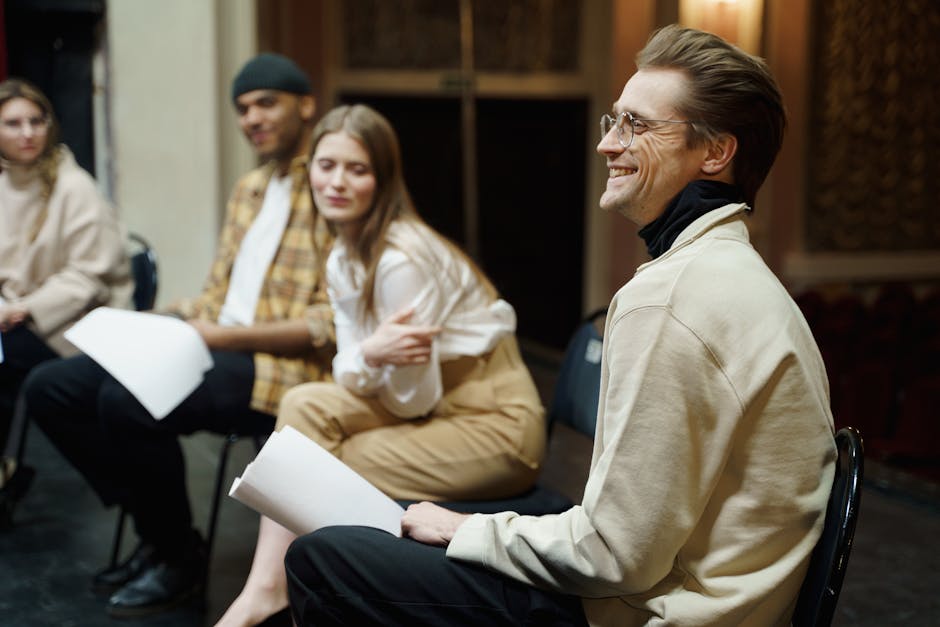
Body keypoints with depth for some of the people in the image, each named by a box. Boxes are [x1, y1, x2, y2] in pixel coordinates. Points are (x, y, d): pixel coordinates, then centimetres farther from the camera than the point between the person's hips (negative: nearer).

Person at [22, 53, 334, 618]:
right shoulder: (251, 188, 20)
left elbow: (331, 324, -16)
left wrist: (229, 336, -18)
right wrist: (189, 315, 2)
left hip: (283, 364, -9)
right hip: (218, 346, 9)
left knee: (126, 401, -31)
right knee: (50, 387, -1)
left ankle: (181, 555, -6)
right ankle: (156, 533, 9)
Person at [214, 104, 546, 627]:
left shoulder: (402, 259, -22)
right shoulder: (343, 260, 5)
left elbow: (413, 398, -17)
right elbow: (352, 377, -1)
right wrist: (369, 357, -21)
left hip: (495, 426, -8)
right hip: (429, 406, 8)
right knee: (305, 404, -10)